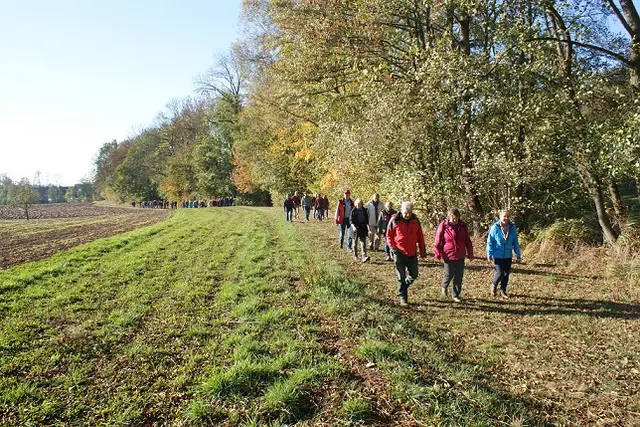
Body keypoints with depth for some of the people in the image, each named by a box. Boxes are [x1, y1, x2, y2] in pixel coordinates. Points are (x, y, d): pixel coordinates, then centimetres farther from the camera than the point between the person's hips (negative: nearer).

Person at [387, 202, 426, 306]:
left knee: (414, 275, 12)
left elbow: (420, 236, 9)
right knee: (401, 277, 4)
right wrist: (394, 247, -11)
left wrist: (423, 250, 10)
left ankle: (403, 287, 37)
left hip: (412, 253, 3)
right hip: (399, 253, -3)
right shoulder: (394, 221, -10)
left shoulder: (415, 220, 0)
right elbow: (389, 236, -1)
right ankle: (402, 297, 18)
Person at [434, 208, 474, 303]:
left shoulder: (463, 226, 1)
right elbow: (438, 242, -7)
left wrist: (470, 254, 10)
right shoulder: (443, 226, -10)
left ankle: (456, 295, 22)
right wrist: (437, 254, -8)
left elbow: (467, 241, 9)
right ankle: (444, 287, 37)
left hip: (460, 256, 3)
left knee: (459, 276, 6)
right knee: (449, 274, 5)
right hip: (448, 256, -3)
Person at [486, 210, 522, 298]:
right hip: (497, 256, -4)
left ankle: (503, 291, 28)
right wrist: (489, 254, -9)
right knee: (500, 273, -9)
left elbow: (515, 243, 6)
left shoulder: (512, 228, -1)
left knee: (506, 274, 10)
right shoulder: (495, 227, -11)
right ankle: (494, 285, 21)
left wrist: (518, 255, 7)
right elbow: (490, 242, -7)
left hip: (508, 256, 4)